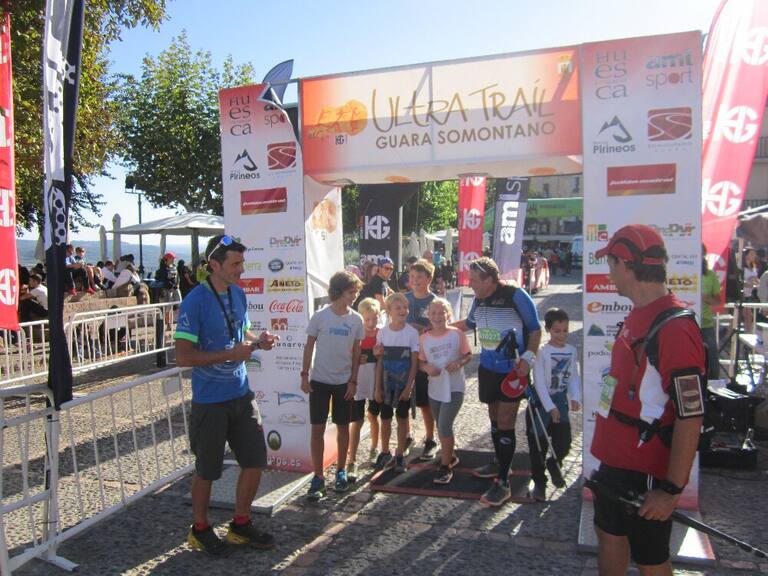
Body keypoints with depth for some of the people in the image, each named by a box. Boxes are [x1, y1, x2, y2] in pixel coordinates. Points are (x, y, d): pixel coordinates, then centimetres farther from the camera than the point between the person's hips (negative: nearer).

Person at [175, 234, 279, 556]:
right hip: (209, 401, -7)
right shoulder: (195, 302, -17)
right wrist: (231, 354, -25)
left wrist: (258, 341, -3)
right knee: (207, 470, 9)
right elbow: (183, 356, -20)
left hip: (241, 394, 7)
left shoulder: (239, 294, 5)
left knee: (255, 460, 11)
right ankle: (200, 530, 33)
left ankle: (241, 525, 31)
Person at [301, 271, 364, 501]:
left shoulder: (356, 320, -2)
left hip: (344, 382, 2)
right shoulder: (320, 316, -8)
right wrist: (304, 375, -4)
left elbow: (356, 352, 3)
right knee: (317, 428, 1)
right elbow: (309, 346, -1)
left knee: (343, 427, 11)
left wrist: (353, 381, -1)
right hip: (319, 380, -2)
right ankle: (318, 476, 12)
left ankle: (341, 471, 26)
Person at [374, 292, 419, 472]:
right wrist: (378, 387, -1)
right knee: (385, 418, 10)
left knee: (402, 418, 8)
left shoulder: (412, 333, -8)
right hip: (386, 383, 2)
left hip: (404, 383, -2)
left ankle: (400, 454, 22)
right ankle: (385, 452, 27)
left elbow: (414, 363, -7)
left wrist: (408, 386, -11)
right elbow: (380, 361, 1)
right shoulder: (382, 332, -2)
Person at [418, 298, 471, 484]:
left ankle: (445, 467, 5)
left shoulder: (457, 334, -10)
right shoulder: (423, 338, -2)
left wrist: (459, 362, -20)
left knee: (444, 426, -11)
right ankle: (451, 456, 41)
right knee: (442, 427, 18)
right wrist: (427, 367, -17)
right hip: (434, 389, 4)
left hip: (454, 388, -4)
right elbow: (420, 362, 5)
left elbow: (468, 354, 0)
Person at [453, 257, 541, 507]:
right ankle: (499, 463, 38)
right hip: (488, 367, 6)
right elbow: (470, 323, 23)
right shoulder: (478, 299, 3)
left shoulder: (515, 295, -16)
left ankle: (503, 483, 3)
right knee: (494, 418, 19)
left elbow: (535, 328, -9)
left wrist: (528, 357, -20)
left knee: (505, 425, -4)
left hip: (513, 370, -6)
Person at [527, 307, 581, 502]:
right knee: (538, 445, 3)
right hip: (540, 402, -3)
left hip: (560, 401, 3)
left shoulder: (571, 351, 2)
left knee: (564, 444, -2)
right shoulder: (542, 352, -11)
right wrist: (550, 407, -18)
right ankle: (539, 483, 20)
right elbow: (539, 382, -14)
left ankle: (554, 464, 31)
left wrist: (575, 397, -12)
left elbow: (574, 377, 5)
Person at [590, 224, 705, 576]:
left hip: (647, 472, -9)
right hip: (615, 460, 9)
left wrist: (672, 489, -22)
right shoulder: (636, 319, 5)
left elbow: (691, 417, -25)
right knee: (610, 534, 23)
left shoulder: (675, 328, -24)